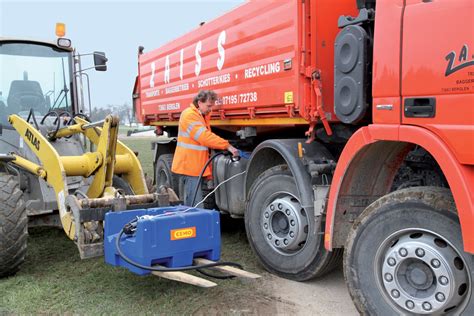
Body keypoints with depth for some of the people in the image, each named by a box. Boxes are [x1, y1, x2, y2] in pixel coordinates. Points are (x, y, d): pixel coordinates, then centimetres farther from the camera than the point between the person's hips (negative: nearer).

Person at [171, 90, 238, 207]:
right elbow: (204, 136, -23)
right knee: (195, 205, -10)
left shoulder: (203, 116, 18)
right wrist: (227, 146, -24)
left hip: (196, 166, 10)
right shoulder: (189, 115, -13)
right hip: (189, 166, -10)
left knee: (191, 204, 14)